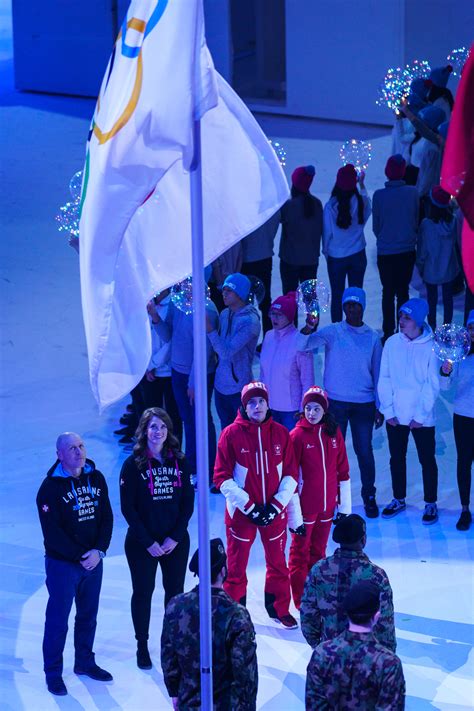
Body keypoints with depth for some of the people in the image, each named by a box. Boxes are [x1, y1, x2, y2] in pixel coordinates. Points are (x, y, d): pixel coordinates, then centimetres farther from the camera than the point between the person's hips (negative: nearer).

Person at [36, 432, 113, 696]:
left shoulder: (96, 478, 3)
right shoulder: (51, 487, -13)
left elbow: (107, 517, 3)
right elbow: (52, 533, -16)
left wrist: (99, 551, -10)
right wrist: (81, 556, -16)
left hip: (94, 562, 5)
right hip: (63, 563, -5)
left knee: (88, 615, 16)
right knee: (58, 619, 1)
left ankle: (84, 662, 33)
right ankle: (53, 673, 12)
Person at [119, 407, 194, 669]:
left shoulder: (179, 462, -1)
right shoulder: (133, 464, -9)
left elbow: (188, 502, 1)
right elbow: (127, 508, -10)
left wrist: (175, 538, -8)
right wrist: (148, 542, -13)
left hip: (176, 541, 3)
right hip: (141, 542, -3)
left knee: (175, 590, 10)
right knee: (143, 592, 7)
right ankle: (142, 646, 19)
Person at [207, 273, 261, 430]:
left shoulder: (250, 320, -19)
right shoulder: (225, 314, 4)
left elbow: (227, 352, -26)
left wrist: (210, 329, -30)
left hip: (239, 388, -7)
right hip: (221, 384, 7)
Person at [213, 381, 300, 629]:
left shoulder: (281, 434, -2)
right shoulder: (231, 434, -10)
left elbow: (290, 474, 2)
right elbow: (222, 478, -9)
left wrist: (276, 505, -10)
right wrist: (249, 507, -14)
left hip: (275, 511, 2)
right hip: (241, 512, -2)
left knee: (278, 562, 15)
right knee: (237, 565, 6)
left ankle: (280, 609, 34)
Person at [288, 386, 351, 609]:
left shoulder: (333, 432, 2)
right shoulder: (297, 435, -10)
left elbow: (342, 470, 7)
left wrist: (345, 505, 7)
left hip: (327, 505, 4)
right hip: (305, 505, -4)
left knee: (319, 551, 15)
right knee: (300, 552, 5)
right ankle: (301, 602, 13)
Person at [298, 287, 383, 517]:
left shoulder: (372, 337, 3)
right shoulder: (332, 332, -3)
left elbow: (377, 373, 8)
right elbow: (302, 345, -15)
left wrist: (380, 407, 6)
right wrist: (309, 328, -35)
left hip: (363, 404, 1)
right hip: (335, 402, -1)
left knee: (364, 451, 5)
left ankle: (369, 496, 22)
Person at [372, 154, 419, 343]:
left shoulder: (379, 195, -14)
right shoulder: (413, 192, -9)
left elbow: (376, 226, -2)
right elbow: (416, 220, 4)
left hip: (386, 251, -2)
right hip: (408, 250, 2)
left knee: (388, 293, 9)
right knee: (403, 292, 13)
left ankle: (389, 333, 11)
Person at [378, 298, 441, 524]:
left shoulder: (431, 347, -10)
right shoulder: (392, 343, -2)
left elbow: (433, 385, -10)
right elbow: (384, 378, 0)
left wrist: (421, 416, -12)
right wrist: (388, 410, -5)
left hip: (422, 418, -3)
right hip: (395, 416, 3)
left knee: (427, 460, 7)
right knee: (397, 458, 15)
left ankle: (430, 504, 20)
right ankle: (398, 499, 30)